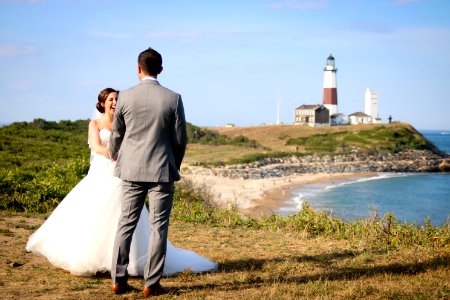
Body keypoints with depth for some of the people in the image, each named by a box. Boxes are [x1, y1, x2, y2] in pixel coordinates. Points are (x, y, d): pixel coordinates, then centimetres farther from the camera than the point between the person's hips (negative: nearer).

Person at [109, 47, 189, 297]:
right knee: (159, 226, 4)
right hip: (162, 170, -2)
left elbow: (117, 135, 9)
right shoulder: (173, 98, -6)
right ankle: (152, 284, 5)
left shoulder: (125, 97, -2)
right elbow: (180, 139, -1)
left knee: (126, 223, 10)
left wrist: (115, 157, 30)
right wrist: (175, 166, 17)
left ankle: (119, 280, 13)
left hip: (132, 169, 2)